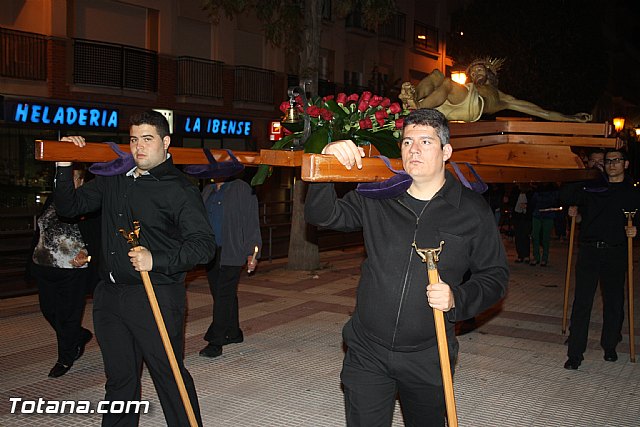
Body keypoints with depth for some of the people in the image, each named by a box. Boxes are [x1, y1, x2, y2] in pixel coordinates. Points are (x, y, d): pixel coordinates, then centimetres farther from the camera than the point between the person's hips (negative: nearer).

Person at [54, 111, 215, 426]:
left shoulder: (179, 189, -7)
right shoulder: (113, 180, 12)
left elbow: (203, 245, -14)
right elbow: (69, 207, 15)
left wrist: (157, 260, -25)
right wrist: (64, 166, 2)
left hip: (155, 297, -6)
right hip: (109, 294, 6)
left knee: (169, 375, 1)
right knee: (119, 377, 17)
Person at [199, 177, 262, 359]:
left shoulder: (242, 190, -2)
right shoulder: (208, 191, 16)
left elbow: (251, 222, -6)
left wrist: (252, 252, -12)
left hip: (231, 253, -6)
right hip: (210, 252, 6)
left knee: (224, 294, -8)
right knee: (221, 294, 13)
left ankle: (215, 342, -6)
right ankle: (233, 333, 28)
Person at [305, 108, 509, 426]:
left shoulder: (473, 211, -3)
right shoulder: (376, 198, 2)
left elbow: (494, 276, 2)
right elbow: (321, 216, -1)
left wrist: (457, 299, -17)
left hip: (427, 360, 0)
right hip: (367, 353, 1)